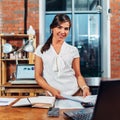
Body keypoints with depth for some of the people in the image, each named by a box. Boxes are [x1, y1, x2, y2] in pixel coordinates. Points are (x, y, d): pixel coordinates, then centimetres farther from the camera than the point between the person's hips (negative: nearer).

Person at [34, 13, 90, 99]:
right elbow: (38, 76, 6)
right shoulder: (41, 50, 7)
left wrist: (85, 87, -9)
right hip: (52, 95, -1)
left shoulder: (73, 50, 8)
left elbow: (78, 75, 11)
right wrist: (51, 90, -10)